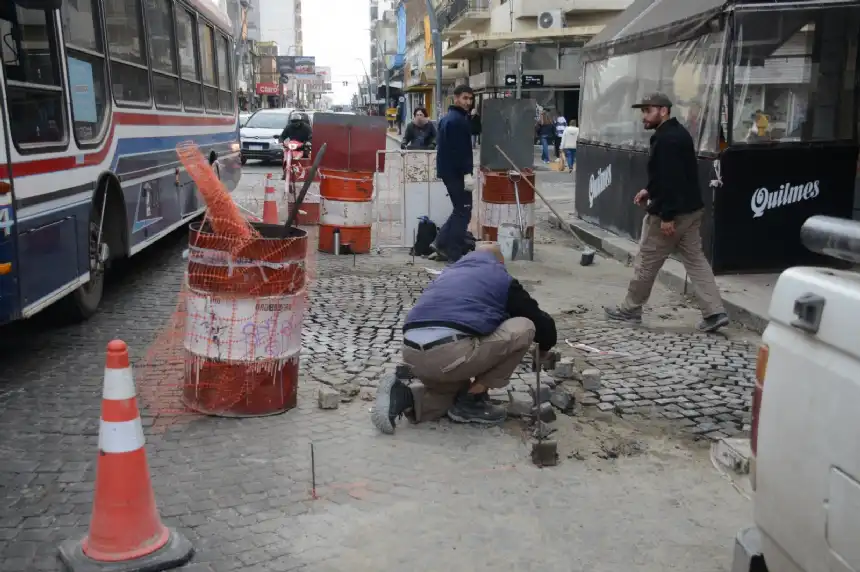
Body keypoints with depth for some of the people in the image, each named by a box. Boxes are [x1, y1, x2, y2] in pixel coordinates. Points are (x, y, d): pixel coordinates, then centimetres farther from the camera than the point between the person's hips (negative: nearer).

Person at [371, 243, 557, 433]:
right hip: (448, 352, -7)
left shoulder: (449, 272, 32)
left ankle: (404, 397, 5)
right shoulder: (502, 279, 16)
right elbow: (541, 321, 21)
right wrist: (544, 347, 45)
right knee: (524, 328, 10)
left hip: (413, 353, 7)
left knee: (456, 389, 35)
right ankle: (472, 400, 11)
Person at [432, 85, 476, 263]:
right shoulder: (458, 120, -16)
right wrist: (467, 173, -24)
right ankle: (455, 254, 0)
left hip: (448, 170, 10)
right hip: (456, 172, -10)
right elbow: (460, 150, -23)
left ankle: (441, 243, 18)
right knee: (463, 212, -3)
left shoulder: (448, 118, 17)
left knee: (460, 210, 19)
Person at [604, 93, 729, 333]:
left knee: (646, 261, 4)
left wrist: (666, 215, -26)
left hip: (672, 212, -10)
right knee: (695, 260, 9)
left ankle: (630, 309, 17)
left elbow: (669, 178, -26)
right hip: (690, 208, 10)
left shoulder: (665, 139, -19)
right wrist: (651, 191, 19)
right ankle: (715, 312, 5)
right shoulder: (676, 133, 14)